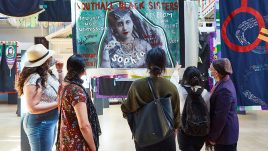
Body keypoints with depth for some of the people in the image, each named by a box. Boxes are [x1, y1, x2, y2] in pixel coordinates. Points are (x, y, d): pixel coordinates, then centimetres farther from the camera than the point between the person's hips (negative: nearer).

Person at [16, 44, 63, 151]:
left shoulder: (48, 74, 2)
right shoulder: (34, 80, -25)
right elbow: (32, 108, -26)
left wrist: (60, 71, 3)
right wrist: (58, 103, -22)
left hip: (51, 122, 9)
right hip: (40, 124, -9)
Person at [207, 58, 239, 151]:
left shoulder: (224, 90, -28)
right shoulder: (225, 81, 2)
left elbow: (220, 117, -24)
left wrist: (213, 137, -14)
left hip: (225, 133, -9)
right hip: (224, 130, 9)